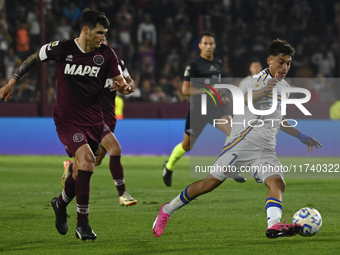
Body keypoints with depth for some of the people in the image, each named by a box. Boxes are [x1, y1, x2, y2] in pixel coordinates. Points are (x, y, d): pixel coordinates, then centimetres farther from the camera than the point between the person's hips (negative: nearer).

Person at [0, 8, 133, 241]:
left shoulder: (106, 54, -3)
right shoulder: (62, 49, -9)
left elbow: (119, 80, 1)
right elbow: (34, 58, 7)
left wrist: (124, 87, -23)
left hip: (94, 120, 4)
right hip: (67, 119, -4)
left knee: (81, 170, 7)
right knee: (86, 160, -21)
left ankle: (61, 204, 40)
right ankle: (82, 224, -12)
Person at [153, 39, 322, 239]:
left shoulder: (284, 88, 21)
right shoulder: (261, 78, -4)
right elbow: (244, 100, -25)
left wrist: (302, 137, 36)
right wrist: (263, 91, -44)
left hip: (266, 150, 7)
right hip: (244, 140, -7)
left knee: (277, 183, -20)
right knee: (211, 182, -5)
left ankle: (274, 225, -43)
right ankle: (168, 210, 12)